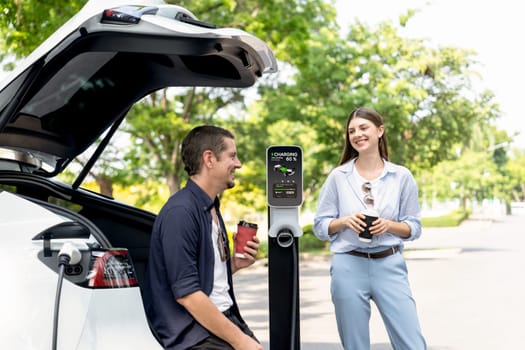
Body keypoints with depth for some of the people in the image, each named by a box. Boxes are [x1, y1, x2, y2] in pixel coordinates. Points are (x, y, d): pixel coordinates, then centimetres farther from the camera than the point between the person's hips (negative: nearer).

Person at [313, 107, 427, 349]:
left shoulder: (402, 176, 4)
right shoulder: (338, 176, 3)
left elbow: (414, 227, 7)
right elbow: (320, 226, 6)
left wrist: (389, 225, -12)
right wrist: (345, 221, -13)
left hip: (390, 266, 0)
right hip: (348, 267, 0)